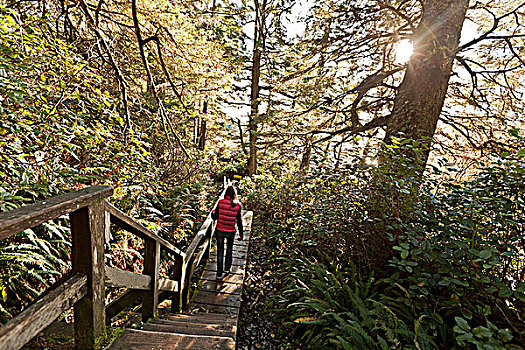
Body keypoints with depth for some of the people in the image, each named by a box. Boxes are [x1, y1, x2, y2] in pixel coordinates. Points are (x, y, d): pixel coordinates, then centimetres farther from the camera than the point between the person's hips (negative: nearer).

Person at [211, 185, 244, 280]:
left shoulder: (220, 202, -12)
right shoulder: (237, 205, -12)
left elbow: (215, 217, -7)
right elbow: (239, 221, -6)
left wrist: (212, 213, 16)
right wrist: (241, 234, 5)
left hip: (219, 231, 0)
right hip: (230, 232, 0)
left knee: (220, 251, 17)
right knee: (229, 249, 27)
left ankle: (219, 273, 25)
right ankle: (227, 269, 41)